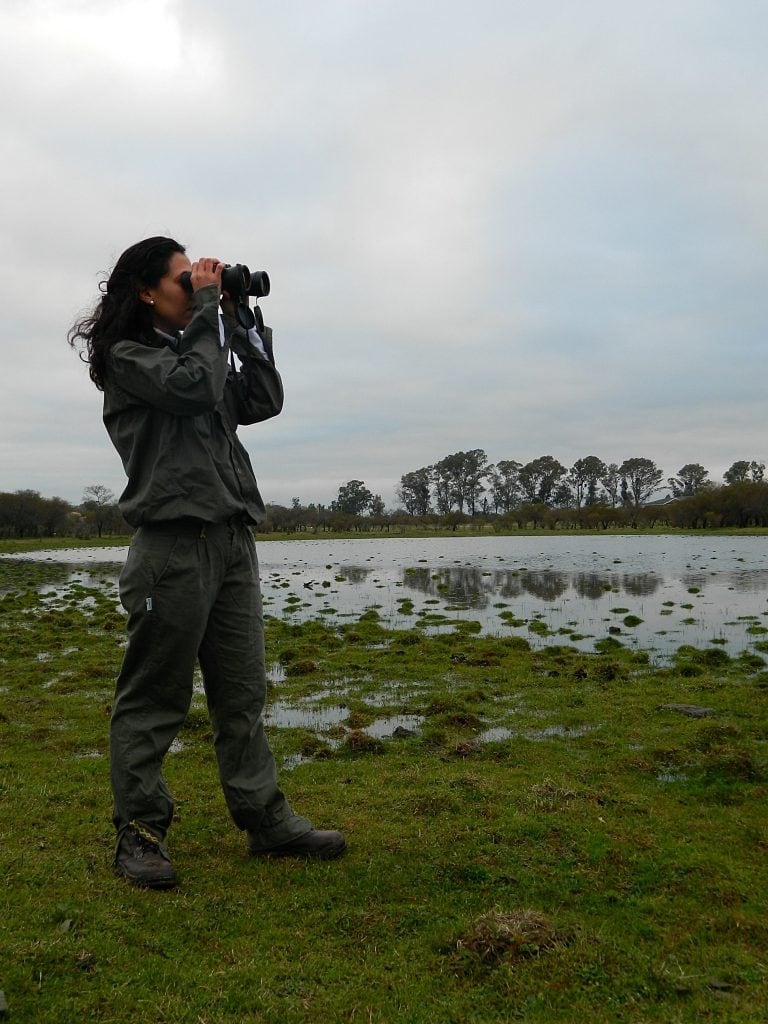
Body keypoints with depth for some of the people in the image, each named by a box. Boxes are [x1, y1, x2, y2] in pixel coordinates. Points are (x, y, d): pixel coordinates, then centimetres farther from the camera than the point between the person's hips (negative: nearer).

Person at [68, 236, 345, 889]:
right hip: (173, 541, -7)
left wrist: (243, 324, 12)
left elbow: (265, 402, 17)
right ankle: (139, 833, 13)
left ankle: (267, 821, 17)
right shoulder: (126, 356, 1)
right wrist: (208, 308, -4)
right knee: (154, 697, 1)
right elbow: (195, 387, -16)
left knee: (244, 693, 9)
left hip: (232, 540, 7)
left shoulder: (198, 347, 23)